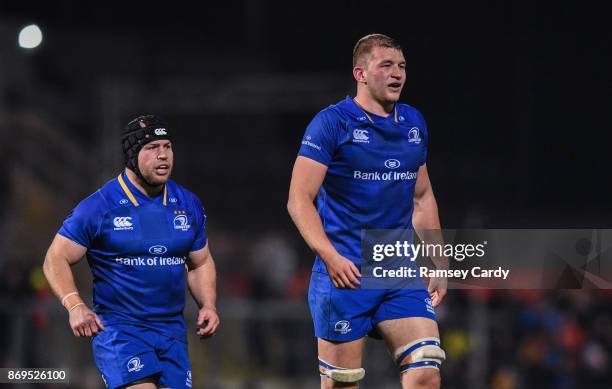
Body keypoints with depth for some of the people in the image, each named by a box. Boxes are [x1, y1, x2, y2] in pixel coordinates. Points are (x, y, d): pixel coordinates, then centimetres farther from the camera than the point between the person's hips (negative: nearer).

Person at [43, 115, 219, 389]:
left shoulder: (188, 205, 10)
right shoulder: (99, 207, -5)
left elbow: (200, 263, 23)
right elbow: (56, 259, -2)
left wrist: (207, 305, 5)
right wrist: (74, 305, -18)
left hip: (172, 332, 5)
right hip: (118, 328, -5)